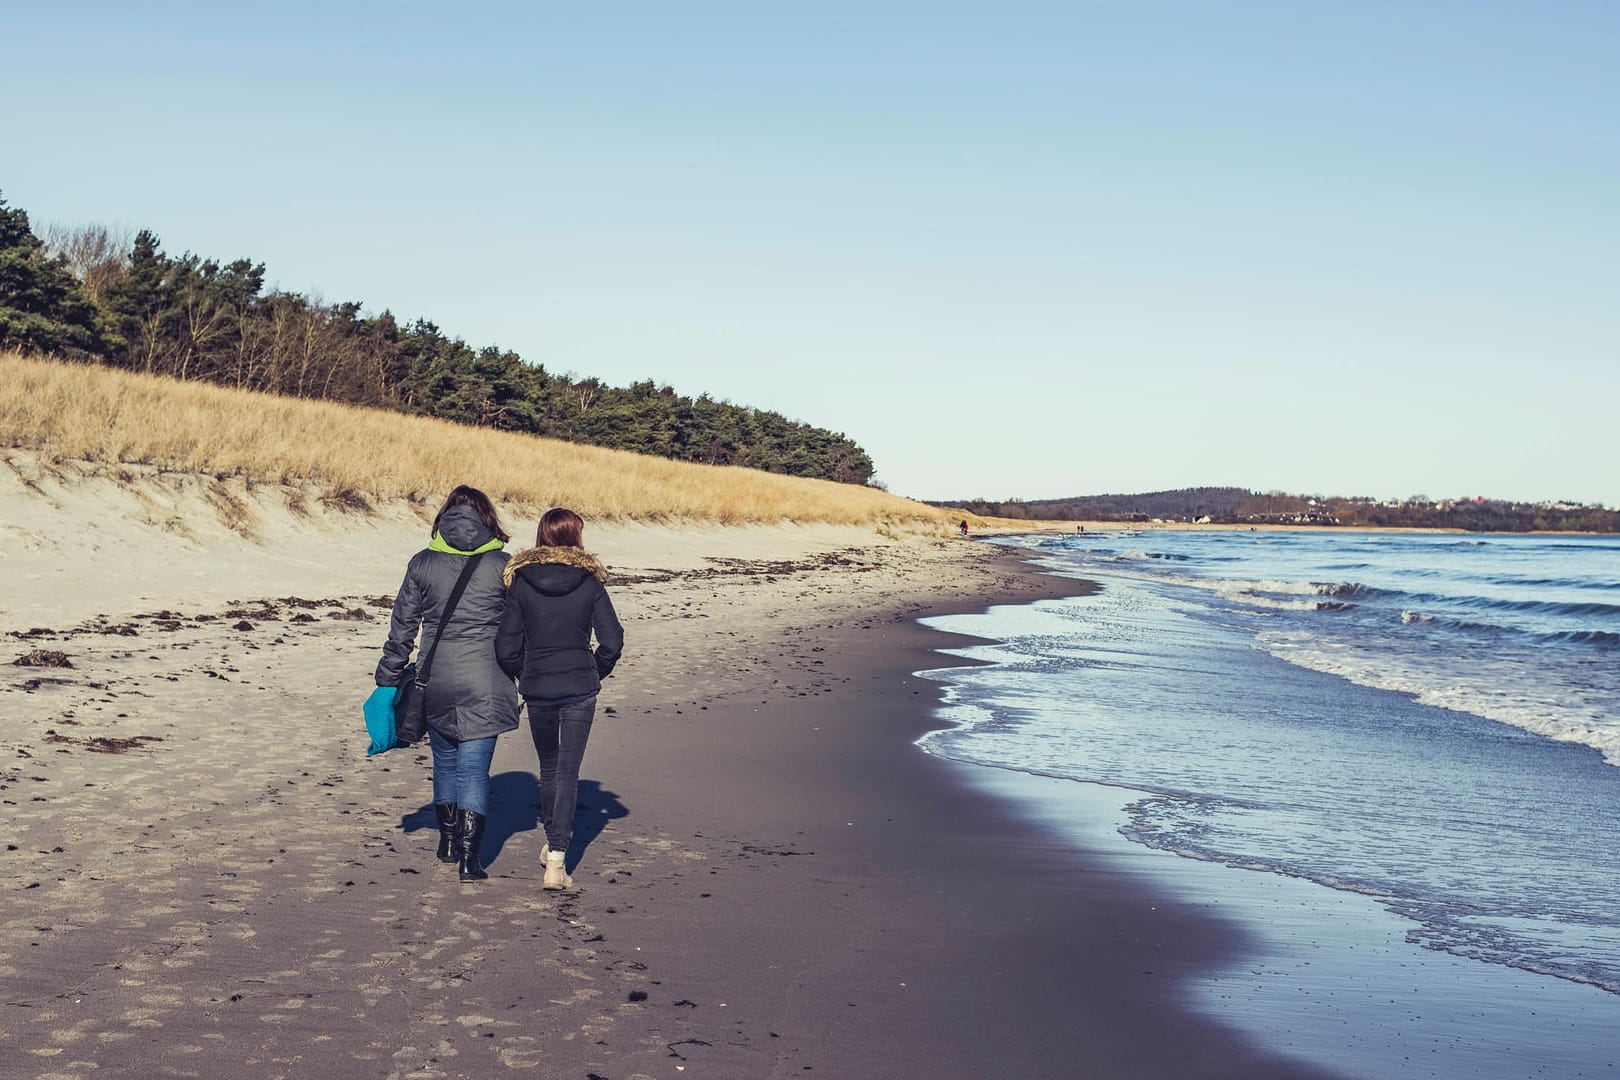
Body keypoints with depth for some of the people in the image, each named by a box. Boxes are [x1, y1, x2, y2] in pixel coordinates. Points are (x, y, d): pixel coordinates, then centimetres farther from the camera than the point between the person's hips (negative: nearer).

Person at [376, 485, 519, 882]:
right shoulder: (503, 566, -3)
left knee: (445, 762, 18)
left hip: (436, 682, 2)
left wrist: (388, 679, 12)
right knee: (474, 767, 1)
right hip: (485, 685, -2)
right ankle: (469, 857, -5)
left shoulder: (423, 564, 1)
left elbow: (402, 628, 4)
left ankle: (448, 843, 30)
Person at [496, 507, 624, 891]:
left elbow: (507, 647, -5)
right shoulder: (590, 581, -7)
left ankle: (553, 841, 37)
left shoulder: (520, 582, -5)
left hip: (537, 689, 2)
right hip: (579, 689, -1)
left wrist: (524, 676, 14)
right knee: (568, 771, 1)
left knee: (549, 766, 21)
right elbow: (612, 642, -7)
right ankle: (556, 860, -8)